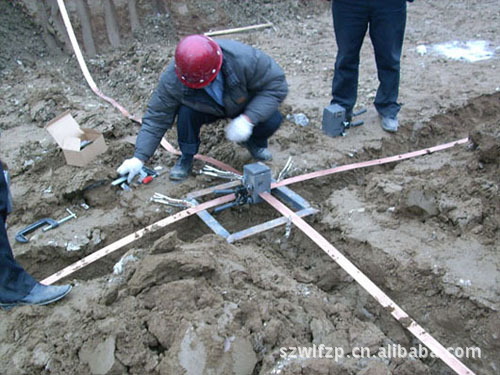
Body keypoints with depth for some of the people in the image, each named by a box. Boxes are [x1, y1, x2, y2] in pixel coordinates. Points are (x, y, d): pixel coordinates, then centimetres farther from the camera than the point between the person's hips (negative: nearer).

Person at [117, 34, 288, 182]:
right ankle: (187, 156, -3)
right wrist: (139, 158, -28)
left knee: (272, 120, -28)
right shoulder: (171, 79, -31)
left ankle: (255, 143, 8)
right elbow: (156, 119, -22)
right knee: (186, 112, -33)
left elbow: (276, 85, -28)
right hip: (208, 110, 1)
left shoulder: (244, 58, -38)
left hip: (245, 107, 0)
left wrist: (248, 119, -41)